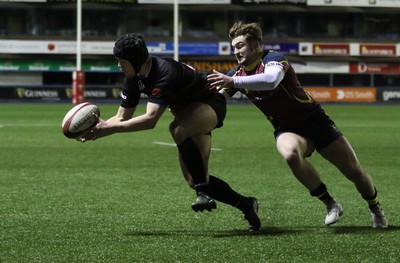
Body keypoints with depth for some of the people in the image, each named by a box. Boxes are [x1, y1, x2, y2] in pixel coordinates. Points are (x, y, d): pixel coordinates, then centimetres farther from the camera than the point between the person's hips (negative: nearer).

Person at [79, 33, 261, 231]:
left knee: (177, 128, -40)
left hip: (210, 104, -9)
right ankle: (245, 205, 15)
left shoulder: (165, 73, -35)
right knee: (193, 181, -1)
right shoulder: (134, 78, -8)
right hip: (189, 110, 9)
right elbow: (122, 117, -2)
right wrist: (99, 127, -21)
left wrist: (110, 128, -43)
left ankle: (204, 192, -33)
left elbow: (150, 119, -43)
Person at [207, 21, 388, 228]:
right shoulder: (238, 74, 1)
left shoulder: (273, 59, -18)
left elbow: (271, 80, -41)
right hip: (287, 130, 3)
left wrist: (233, 81, -48)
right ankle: (330, 204, -19)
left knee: (356, 173, -3)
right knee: (290, 153, -35)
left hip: (314, 119, -3)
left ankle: (376, 209, 30)